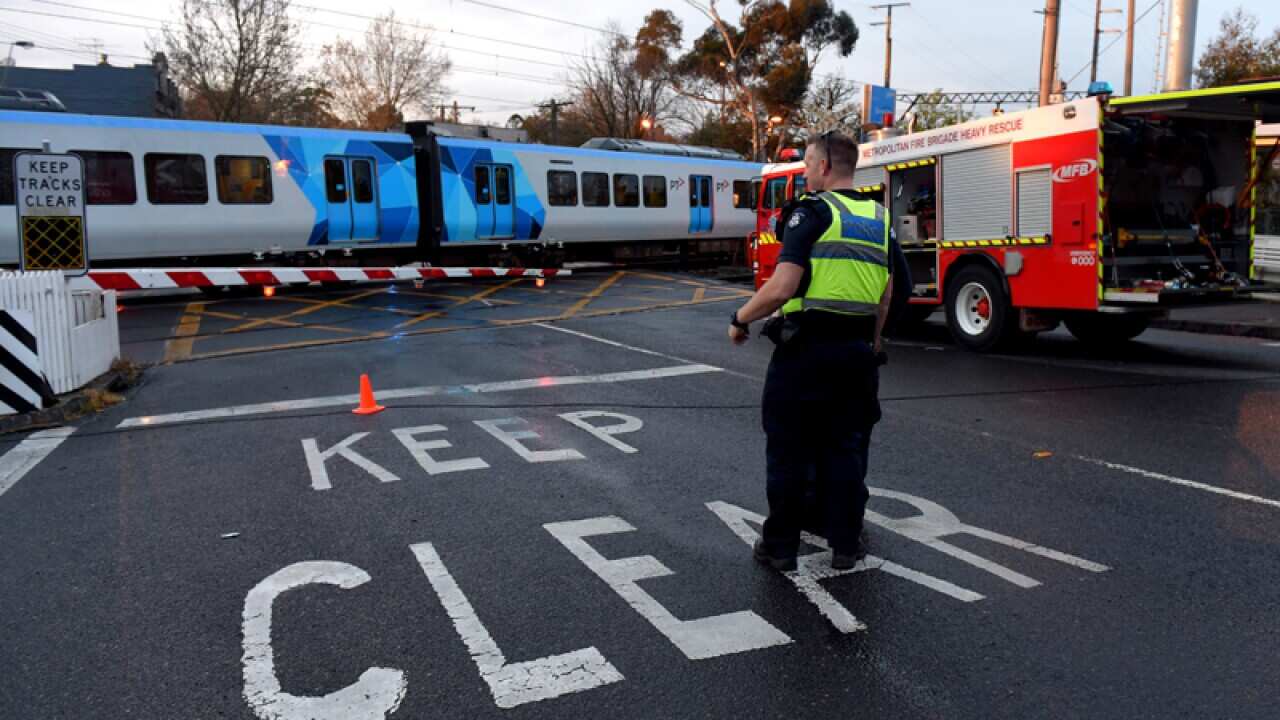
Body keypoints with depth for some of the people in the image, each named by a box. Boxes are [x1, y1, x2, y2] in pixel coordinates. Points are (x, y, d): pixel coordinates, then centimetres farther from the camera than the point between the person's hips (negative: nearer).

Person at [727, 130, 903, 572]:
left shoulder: (812, 212, -11)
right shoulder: (879, 219, 11)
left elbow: (781, 287, -19)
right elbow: (885, 298, 13)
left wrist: (741, 319, -6)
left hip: (806, 348, -6)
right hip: (857, 351, 6)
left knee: (789, 450, 6)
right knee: (847, 449, 14)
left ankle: (780, 547, 16)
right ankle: (846, 546, 21)